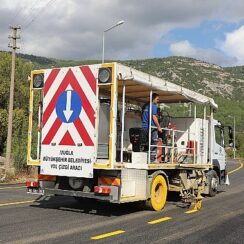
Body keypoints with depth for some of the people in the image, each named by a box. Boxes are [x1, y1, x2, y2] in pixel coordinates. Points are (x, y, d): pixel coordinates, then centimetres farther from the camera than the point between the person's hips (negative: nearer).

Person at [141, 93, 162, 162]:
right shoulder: (153, 106, -7)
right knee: (154, 143, -3)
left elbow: (142, 116, 22)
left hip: (144, 126, 7)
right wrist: (159, 127, -11)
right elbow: (154, 117, -14)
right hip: (152, 126, -7)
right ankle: (152, 158, -6)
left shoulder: (145, 105, 17)